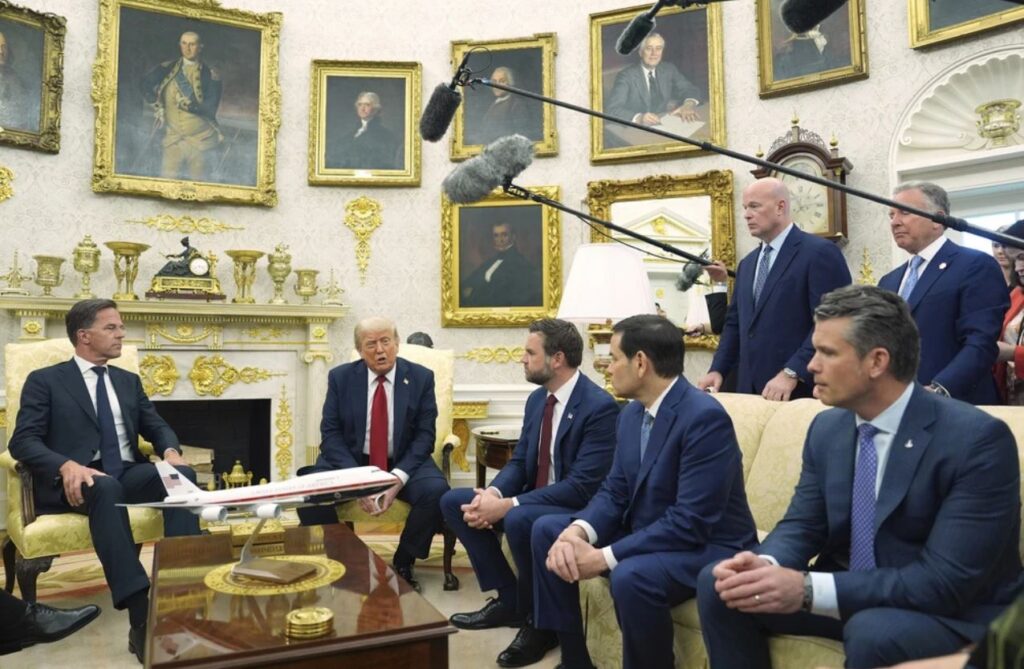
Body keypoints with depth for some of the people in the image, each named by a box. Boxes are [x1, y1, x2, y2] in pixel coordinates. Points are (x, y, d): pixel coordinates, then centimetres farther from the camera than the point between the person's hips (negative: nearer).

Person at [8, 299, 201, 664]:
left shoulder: (129, 381, 22)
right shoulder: (44, 381, 8)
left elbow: (157, 427, 16)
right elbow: (23, 441, -4)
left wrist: (171, 450, -10)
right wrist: (67, 465, -25)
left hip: (129, 475, 4)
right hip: (76, 479, -4)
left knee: (182, 473, -29)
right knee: (106, 488, -40)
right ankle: (140, 618, -45)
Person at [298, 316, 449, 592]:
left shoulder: (421, 377, -4)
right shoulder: (340, 377, -2)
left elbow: (425, 435, -6)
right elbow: (331, 434, -6)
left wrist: (399, 477, -23)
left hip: (404, 463, 0)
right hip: (350, 461, 1)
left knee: (436, 491, -29)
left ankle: (403, 563, -3)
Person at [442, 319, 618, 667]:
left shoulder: (600, 406, -21)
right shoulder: (537, 398, 5)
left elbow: (582, 488, -27)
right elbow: (519, 462, 8)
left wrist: (508, 505, -29)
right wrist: (493, 493, -15)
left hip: (579, 511, -9)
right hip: (533, 500, 9)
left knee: (518, 519, -36)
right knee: (453, 501, 0)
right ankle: (509, 599, 6)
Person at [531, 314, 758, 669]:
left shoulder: (705, 417, -24)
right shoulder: (631, 413, 3)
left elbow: (691, 522, -28)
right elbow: (614, 492, 4)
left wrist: (605, 557, -28)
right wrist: (578, 530, -17)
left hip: (707, 548, -8)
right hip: (644, 533, 9)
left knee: (631, 575, -37)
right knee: (548, 530, 3)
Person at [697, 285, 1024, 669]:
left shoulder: (978, 439, -21)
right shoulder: (827, 428, -1)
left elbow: (946, 581, -26)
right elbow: (801, 525, 2)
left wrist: (808, 589, -32)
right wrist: (764, 565, -22)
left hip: (954, 616, -5)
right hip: (851, 596, 6)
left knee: (873, 631, -36)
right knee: (718, 585, -9)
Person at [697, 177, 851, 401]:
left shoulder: (820, 253, -7)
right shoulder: (747, 263, 17)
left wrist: (791, 373, -23)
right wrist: (718, 370, 4)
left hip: (799, 391, -6)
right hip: (751, 389, 7)